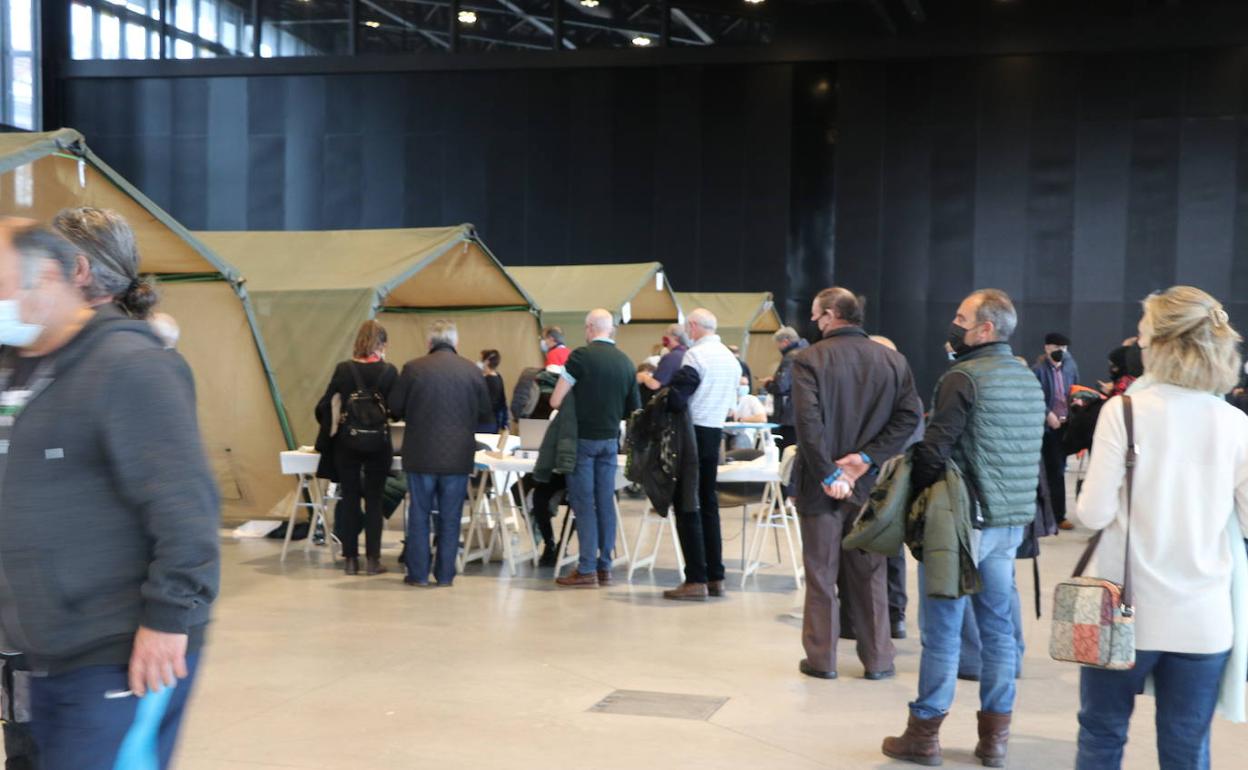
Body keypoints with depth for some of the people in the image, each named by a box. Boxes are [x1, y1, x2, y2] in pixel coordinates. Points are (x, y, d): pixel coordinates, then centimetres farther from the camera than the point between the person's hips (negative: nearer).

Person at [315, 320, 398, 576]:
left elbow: (324, 406, -2)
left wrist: (329, 430, 14)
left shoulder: (343, 369, -4)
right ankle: (372, 559, 6)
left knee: (349, 499, 9)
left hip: (347, 442, 1)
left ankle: (350, 558, 10)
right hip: (378, 442, -1)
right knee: (374, 500, 7)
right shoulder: (389, 371, -6)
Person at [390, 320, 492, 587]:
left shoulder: (413, 368, -8)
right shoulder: (473, 371, -3)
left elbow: (396, 409, 0)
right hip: (458, 457, 1)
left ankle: (418, 573, 12)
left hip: (421, 454, -1)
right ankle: (445, 575, 12)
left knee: (419, 514, 10)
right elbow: (485, 415, 5)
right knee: (450, 518, 9)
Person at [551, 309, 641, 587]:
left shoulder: (581, 356, -12)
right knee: (606, 502, 9)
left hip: (583, 437, -4)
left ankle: (587, 570, 0)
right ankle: (605, 567, 13)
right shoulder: (626, 362, 3)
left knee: (584, 504, 0)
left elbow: (555, 401, -11)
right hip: (610, 439, 5)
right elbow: (634, 409, 9)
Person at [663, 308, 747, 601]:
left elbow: (678, 396, -19)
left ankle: (696, 580, -5)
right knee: (708, 504, 13)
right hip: (716, 432, 7)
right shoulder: (731, 358, 11)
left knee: (688, 506, -3)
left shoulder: (696, 355, -13)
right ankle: (715, 577, 14)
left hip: (693, 432, -7)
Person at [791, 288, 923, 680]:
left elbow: (807, 421, -20)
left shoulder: (810, 359, -11)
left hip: (821, 485, -3)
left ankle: (822, 659, 14)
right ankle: (877, 659, 17)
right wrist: (866, 457, -9)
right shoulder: (893, 360, 2)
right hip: (870, 484, 3)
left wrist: (827, 474, -15)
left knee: (821, 573, 8)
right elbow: (910, 415, -6)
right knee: (869, 573, 13)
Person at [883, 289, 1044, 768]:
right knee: (998, 626, 11)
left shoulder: (964, 377, -13)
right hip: (1011, 522, 7)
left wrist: (917, 497, -4)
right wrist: (1021, 506, 17)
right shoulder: (1029, 380, 11)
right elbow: (1033, 454, 14)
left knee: (943, 628, 1)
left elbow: (934, 449, -17)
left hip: (963, 518, -7)